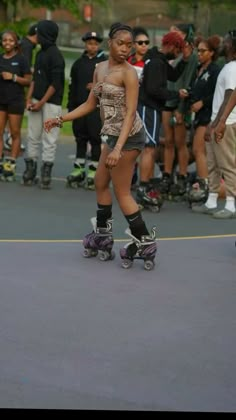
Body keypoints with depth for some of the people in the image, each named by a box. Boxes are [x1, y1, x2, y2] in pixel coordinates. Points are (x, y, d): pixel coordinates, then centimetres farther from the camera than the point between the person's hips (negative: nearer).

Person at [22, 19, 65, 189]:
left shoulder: (55, 55, -10)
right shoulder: (40, 53, 14)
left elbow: (56, 83, -14)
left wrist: (42, 102, -14)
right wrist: (29, 98, 6)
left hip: (51, 103, -7)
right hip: (37, 101, 7)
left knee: (49, 138, -2)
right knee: (33, 136, 8)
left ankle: (46, 171, 2)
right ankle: (30, 169, 14)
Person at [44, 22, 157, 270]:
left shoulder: (128, 73, -15)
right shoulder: (100, 68, 8)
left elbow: (130, 113, -21)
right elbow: (90, 104, 15)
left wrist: (118, 149, -29)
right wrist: (60, 120, 11)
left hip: (127, 136, -8)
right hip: (112, 135, 8)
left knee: (122, 192, -3)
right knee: (100, 183, 16)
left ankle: (145, 242, 5)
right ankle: (102, 236, 29)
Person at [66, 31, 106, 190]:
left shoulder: (105, 62, 1)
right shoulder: (78, 63, 14)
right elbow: (72, 87, 14)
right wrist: (71, 107, 9)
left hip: (97, 107, -4)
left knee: (96, 139, -4)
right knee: (80, 138, 10)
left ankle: (93, 172, 1)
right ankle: (79, 170, 17)